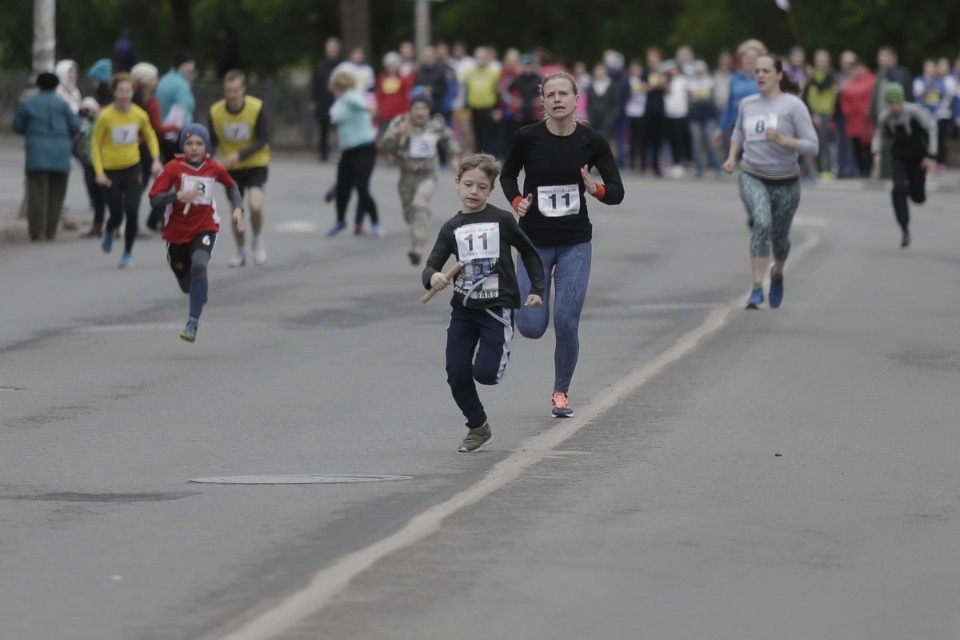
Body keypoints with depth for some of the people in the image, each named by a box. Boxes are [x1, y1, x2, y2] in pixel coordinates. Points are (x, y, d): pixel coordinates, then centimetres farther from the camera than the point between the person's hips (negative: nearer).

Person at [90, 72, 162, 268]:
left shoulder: (140, 115, -7)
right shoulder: (105, 116, -16)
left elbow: (150, 136, 11)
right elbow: (95, 143, -8)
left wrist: (156, 160, 0)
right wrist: (99, 172, -13)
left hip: (132, 168, 2)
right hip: (111, 170, -2)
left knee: (132, 211, -11)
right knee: (117, 216, 0)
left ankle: (128, 254, 6)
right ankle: (109, 231, 39)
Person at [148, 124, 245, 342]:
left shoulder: (214, 168, -5)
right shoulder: (173, 168, -13)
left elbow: (231, 185, 16)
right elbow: (154, 199, -17)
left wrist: (238, 208, 3)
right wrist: (179, 196, -32)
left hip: (205, 228, -1)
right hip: (177, 232, 1)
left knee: (199, 265, -30)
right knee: (187, 285, 15)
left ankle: (193, 323, -26)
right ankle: (201, 291, 55)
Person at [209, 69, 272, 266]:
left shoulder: (256, 108, -20)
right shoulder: (216, 112, -14)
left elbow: (263, 140, -17)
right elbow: (213, 141, -3)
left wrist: (239, 156, -28)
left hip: (256, 164, -2)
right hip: (232, 168, 2)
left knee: (255, 205, -21)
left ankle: (258, 241, 7)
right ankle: (240, 252, 29)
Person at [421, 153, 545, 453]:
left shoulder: (502, 220, -4)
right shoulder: (451, 228, 3)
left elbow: (529, 252, 9)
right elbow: (431, 266, -1)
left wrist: (537, 289, 6)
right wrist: (433, 277, -24)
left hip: (497, 307, -3)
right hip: (463, 308, 3)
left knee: (485, 372, -13)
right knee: (457, 374, -1)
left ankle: (501, 353, 23)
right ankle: (478, 427, 20)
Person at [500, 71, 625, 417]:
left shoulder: (592, 141, -8)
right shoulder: (528, 137, -9)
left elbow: (617, 193, -3)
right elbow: (507, 175, 8)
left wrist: (596, 189, -25)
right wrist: (516, 202, -11)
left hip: (575, 241, 0)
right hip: (535, 240, 0)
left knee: (566, 322, -6)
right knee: (531, 326, -4)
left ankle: (561, 392, 15)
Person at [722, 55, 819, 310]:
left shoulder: (793, 105, -10)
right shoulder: (747, 104, 2)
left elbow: (812, 146, -14)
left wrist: (782, 140, -28)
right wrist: (732, 157, 8)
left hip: (785, 183, -1)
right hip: (752, 177, 1)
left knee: (779, 237, 16)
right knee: (762, 224, -27)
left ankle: (778, 272, 51)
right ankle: (757, 288, -27)